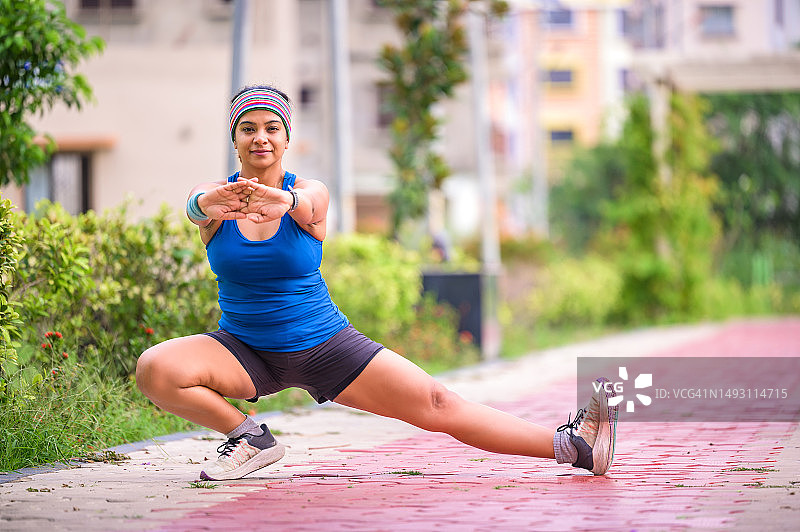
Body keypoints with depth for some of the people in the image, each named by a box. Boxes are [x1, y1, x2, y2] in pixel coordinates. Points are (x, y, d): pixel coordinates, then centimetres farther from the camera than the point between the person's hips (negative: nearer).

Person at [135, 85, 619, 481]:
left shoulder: (310, 193, -10)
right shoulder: (216, 197, -8)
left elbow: (307, 206, -36)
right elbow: (197, 204, -34)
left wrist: (284, 202, -62)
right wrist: (211, 204, -60)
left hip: (324, 345, -1)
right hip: (245, 352, 1)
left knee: (436, 405, -9)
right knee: (154, 370, -26)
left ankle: (572, 446, -5)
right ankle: (249, 437, -5)